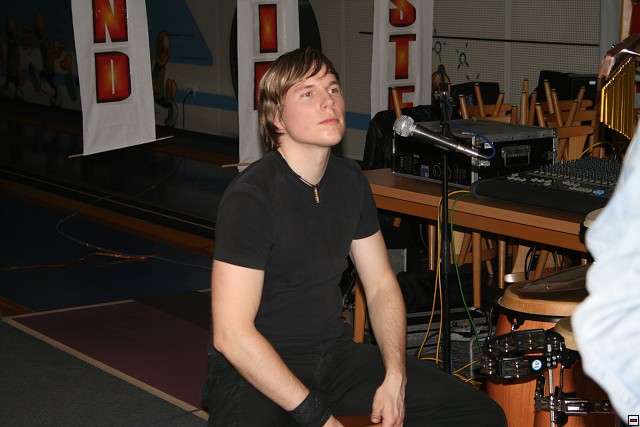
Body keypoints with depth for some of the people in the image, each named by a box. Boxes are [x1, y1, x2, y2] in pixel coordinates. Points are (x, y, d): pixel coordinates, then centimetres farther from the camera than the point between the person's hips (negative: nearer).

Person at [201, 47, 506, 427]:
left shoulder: (349, 180, 5)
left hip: (335, 353, 7)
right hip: (255, 371, -7)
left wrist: (395, 378, -5)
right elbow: (231, 333, -24)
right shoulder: (251, 196, -19)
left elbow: (381, 285, 11)